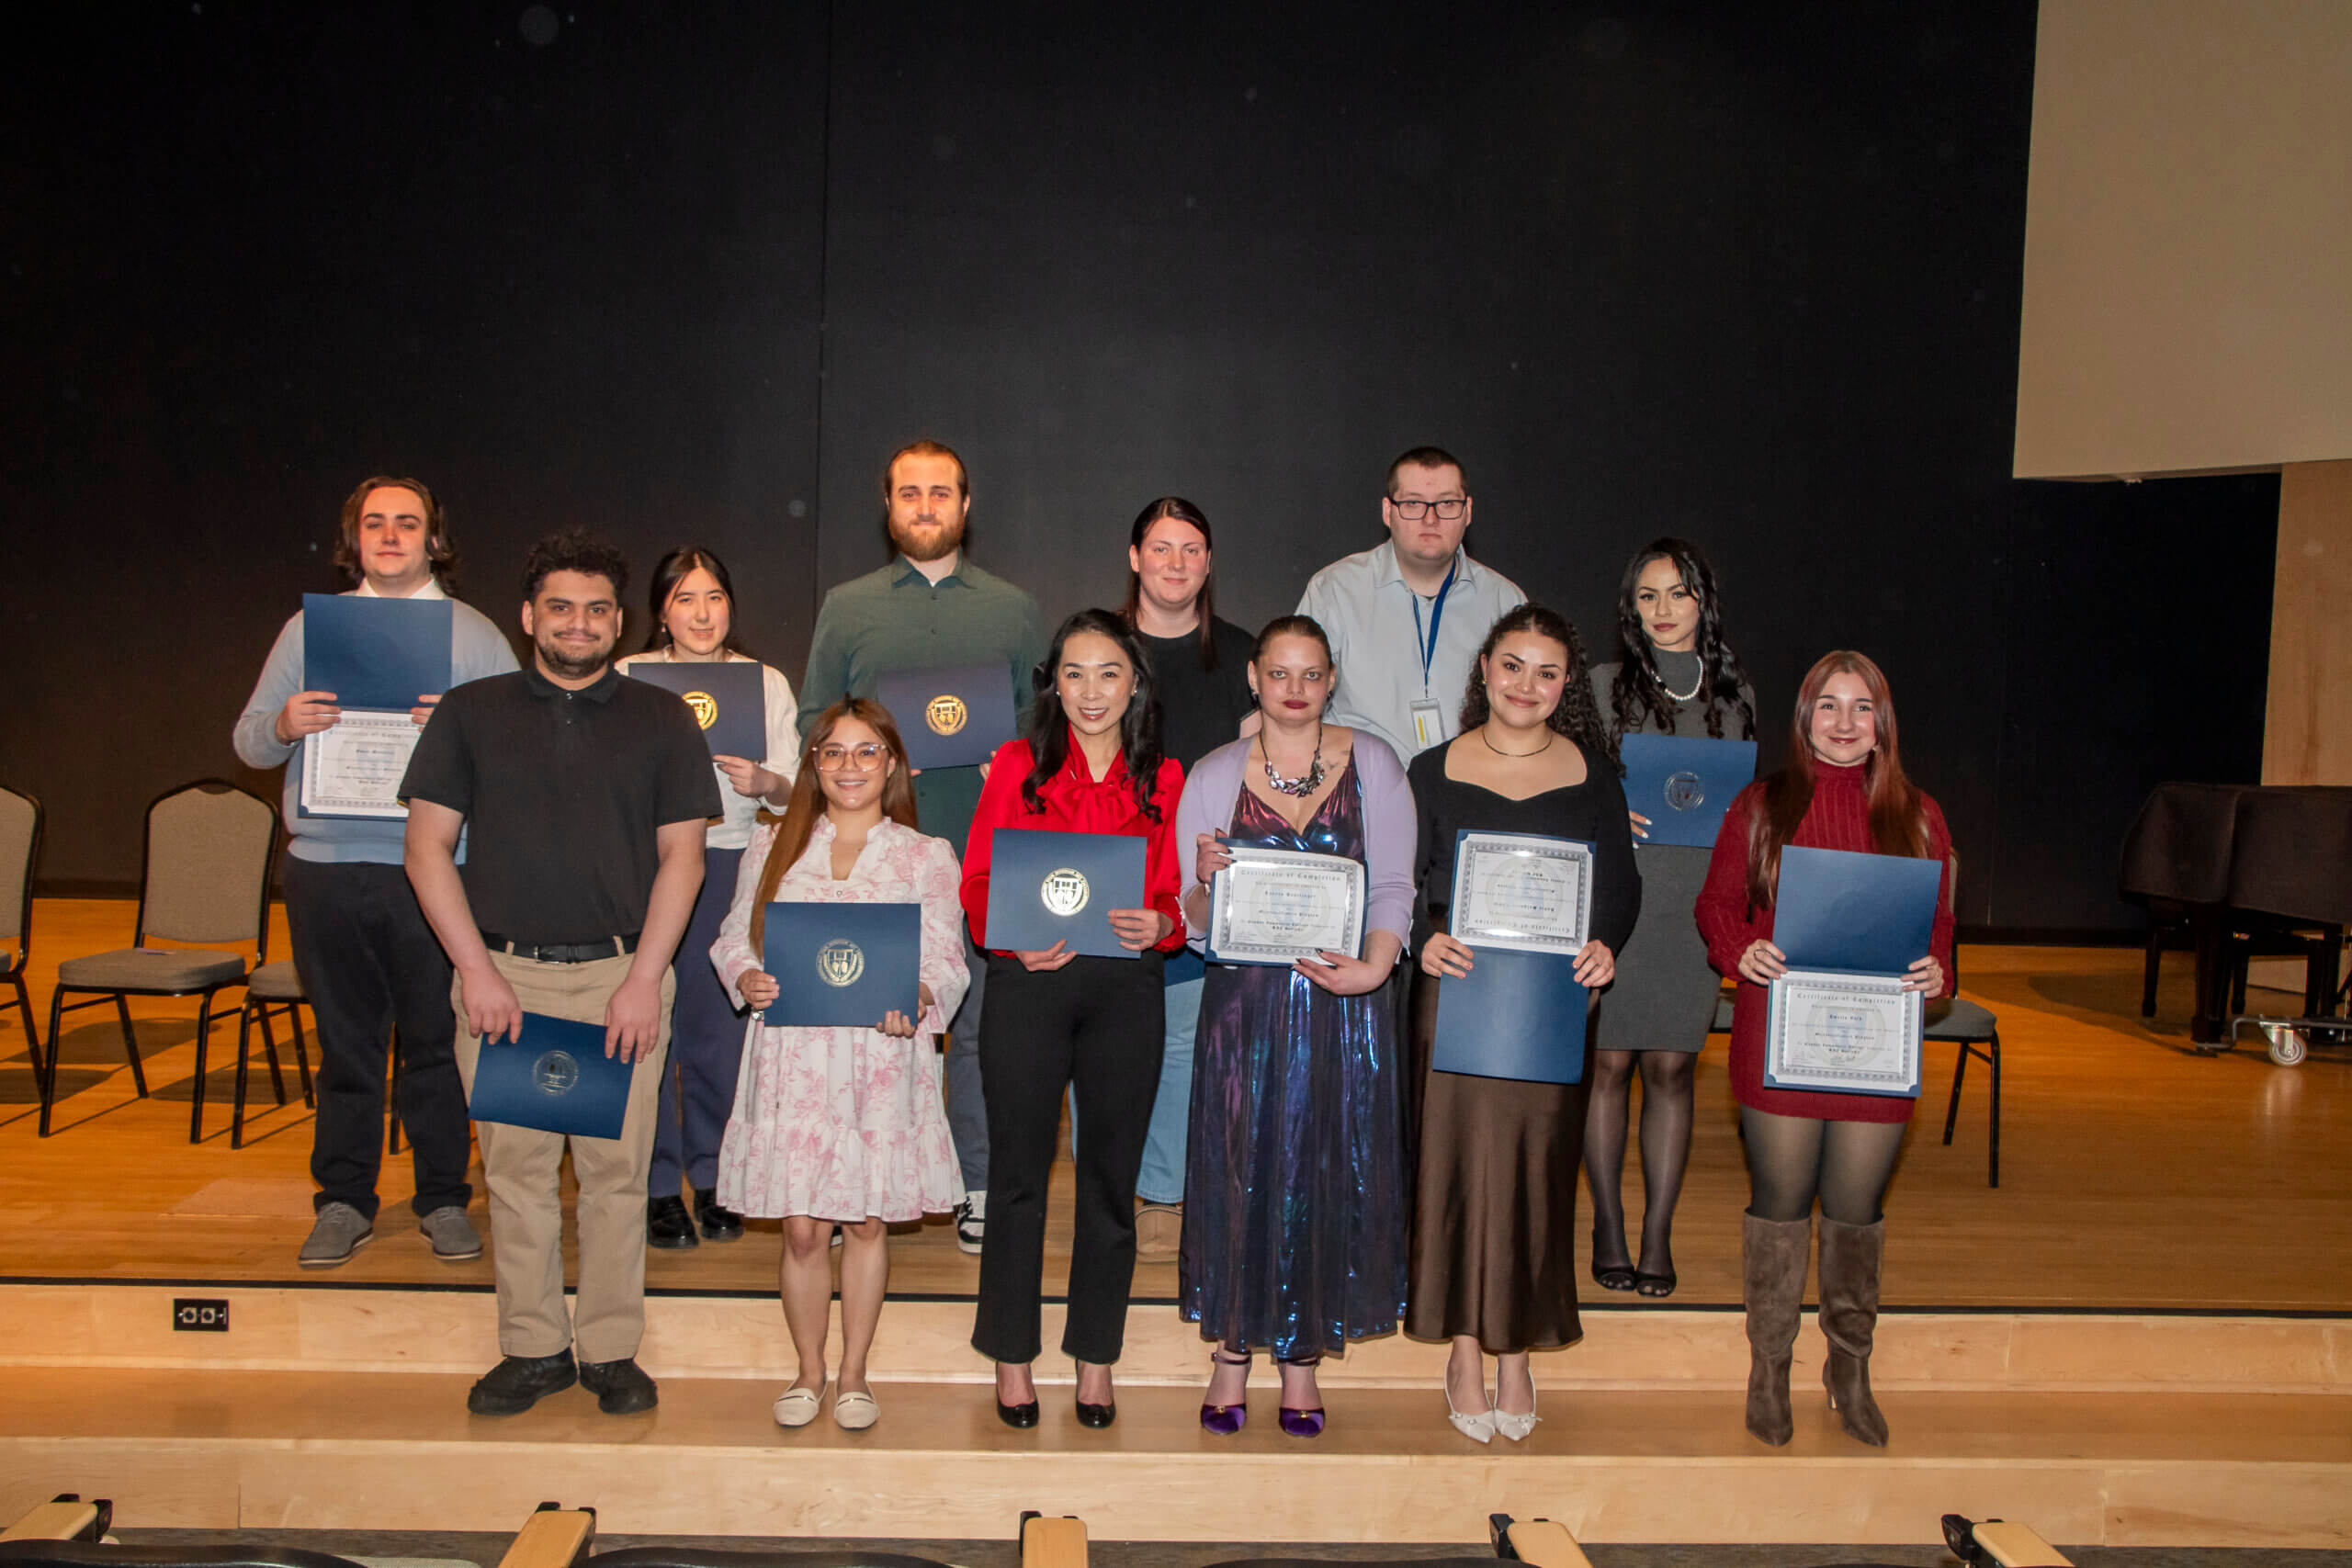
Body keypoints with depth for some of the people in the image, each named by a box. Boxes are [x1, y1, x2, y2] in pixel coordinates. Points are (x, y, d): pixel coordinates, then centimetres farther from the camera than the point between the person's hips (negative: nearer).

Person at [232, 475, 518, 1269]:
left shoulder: (474, 635, 8)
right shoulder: (310, 629, 14)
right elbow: (248, 741, 12)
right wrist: (283, 725, -10)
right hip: (327, 866, 2)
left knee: (437, 1040, 3)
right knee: (345, 1041, 8)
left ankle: (444, 1199, 15)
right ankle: (343, 1202, 19)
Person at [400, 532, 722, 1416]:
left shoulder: (661, 721, 8)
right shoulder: (471, 714, 9)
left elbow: (681, 855, 4)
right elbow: (428, 848, 5)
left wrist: (644, 978, -6)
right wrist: (477, 969, -5)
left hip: (622, 975, 0)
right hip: (504, 974, 1)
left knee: (616, 1171, 2)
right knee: (516, 1169, 4)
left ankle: (612, 1351, 13)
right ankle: (531, 1349, 16)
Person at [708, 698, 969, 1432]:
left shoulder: (926, 857, 7)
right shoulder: (773, 845, 11)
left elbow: (944, 960, 0)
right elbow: (733, 940, 11)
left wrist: (914, 1002, -20)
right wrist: (748, 980, -10)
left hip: (882, 1055, 0)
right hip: (792, 1054, 1)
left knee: (867, 1220, 6)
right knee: (801, 1227, 2)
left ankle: (854, 1372, 23)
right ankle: (809, 1371, 22)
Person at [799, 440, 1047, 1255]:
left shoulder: (1013, 610, 13)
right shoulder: (846, 607, 12)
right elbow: (812, 721, 10)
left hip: (985, 851, 0)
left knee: (982, 1019, 2)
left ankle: (978, 1185, 12)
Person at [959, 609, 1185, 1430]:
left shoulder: (1164, 779, 9)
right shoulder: (1016, 765, 6)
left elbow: (1178, 895, 8)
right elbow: (978, 884, 3)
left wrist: (1158, 924, -13)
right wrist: (1014, 938, -14)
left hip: (1126, 990, 2)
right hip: (1029, 985, -1)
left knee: (1111, 1178, 7)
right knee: (1018, 1174, 4)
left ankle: (1095, 1361, 20)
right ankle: (1012, 1358, 18)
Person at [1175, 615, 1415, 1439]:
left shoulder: (1372, 763, 4)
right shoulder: (1214, 776, 4)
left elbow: (1394, 886, 0)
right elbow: (1194, 921, 4)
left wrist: (1373, 967, -16)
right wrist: (1206, 883, -18)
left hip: (1344, 1002, 0)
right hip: (1245, 1001, 0)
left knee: (1330, 1171, 4)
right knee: (1240, 1168, 2)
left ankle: (1303, 1356, 18)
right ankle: (1234, 1352, 17)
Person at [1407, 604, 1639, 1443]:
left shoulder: (1592, 771, 7)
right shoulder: (1434, 770, 4)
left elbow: (1622, 880, 6)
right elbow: (1403, 881, 1)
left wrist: (1604, 943, -13)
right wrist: (1424, 938, -18)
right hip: (1456, 990, -1)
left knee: (1536, 1164, 3)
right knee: (1459, 1158, -1)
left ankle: (1516, 1349, 16)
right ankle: (1467, 1350, 11)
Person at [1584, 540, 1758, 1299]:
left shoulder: (1732, 692, 11)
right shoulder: (1603, 685, 3)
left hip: (1697, 899, 2)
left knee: (1670, 1066, 3)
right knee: (1609, 1061, 1)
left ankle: (1658, 1233, 12)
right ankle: (1608, 1228, 14)